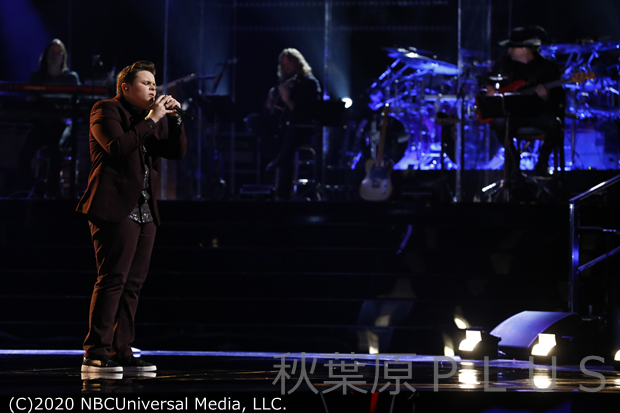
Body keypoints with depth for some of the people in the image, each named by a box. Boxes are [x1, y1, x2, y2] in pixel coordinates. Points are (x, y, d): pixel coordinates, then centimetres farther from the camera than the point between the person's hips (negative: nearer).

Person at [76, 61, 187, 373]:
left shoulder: (150, 118, 20)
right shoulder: (106, 111, -2)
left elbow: (178, 152, 15)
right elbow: (117, 147, -19)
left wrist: (173, 118, 3)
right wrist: (151, 119, -14)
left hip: (144, 212, 8)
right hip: (116, 209, -8)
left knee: (133, 283, 6)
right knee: (112, 280, -13)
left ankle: (121, 352, 9)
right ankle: (95, 355, -14)